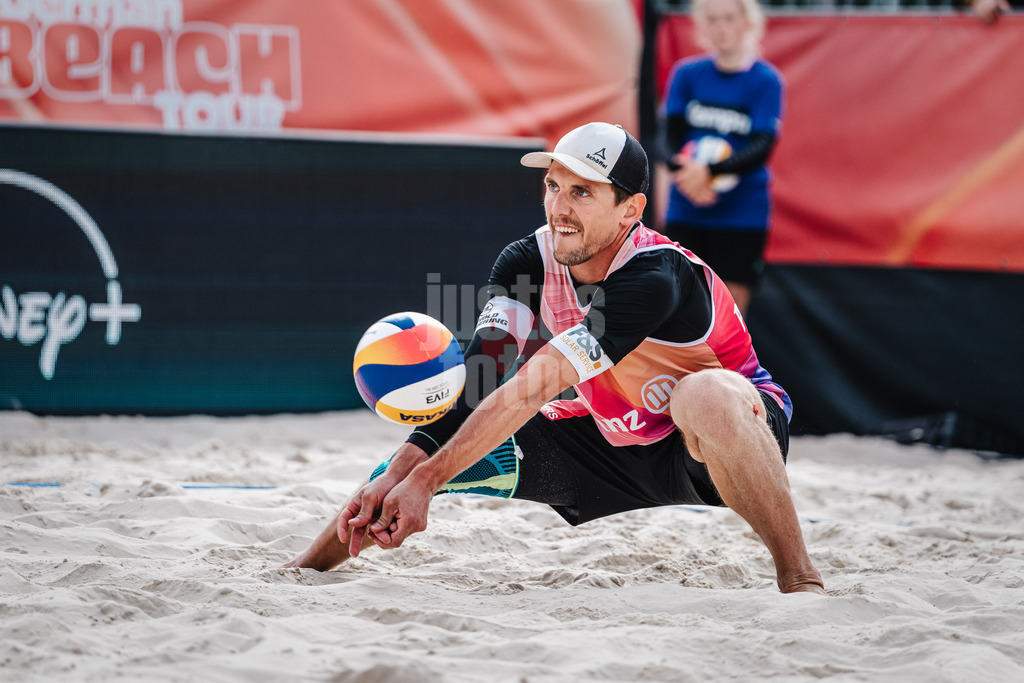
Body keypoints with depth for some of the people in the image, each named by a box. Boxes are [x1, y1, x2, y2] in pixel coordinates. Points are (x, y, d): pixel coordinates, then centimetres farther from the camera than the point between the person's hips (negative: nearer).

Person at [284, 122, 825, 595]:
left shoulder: (655, 279, -32)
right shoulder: (527, 262, -10)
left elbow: (536, 386, -37)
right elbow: (479, 378, -22)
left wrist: (426, 479, -39)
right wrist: (402, 470, -37)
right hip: (618, 442, 6)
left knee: (705, 393, -42)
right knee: (426, 449, -5)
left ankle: (800, 579, -32)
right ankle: (306, 568, 17)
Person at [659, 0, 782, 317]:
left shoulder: (766, 80, -3)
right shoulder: (686, 74, 6)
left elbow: (762, 148, -13)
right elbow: (670, 136, -1)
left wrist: (710, 171, -28)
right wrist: (683, 170, -24)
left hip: (742, 216, -3)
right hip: (685, 213, 3)